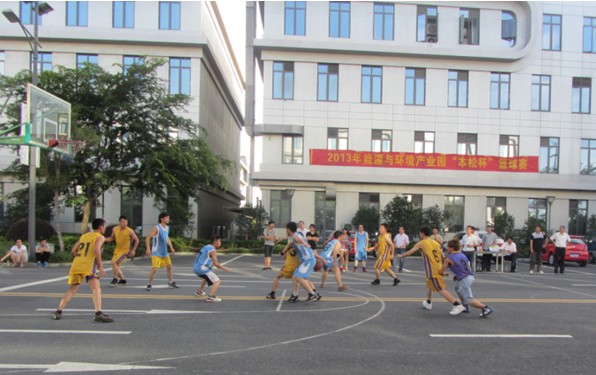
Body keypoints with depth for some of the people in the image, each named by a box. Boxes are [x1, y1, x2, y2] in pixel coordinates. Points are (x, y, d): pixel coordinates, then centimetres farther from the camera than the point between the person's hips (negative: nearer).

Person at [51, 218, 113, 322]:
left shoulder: (84, 236, 24)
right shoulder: (100, 237, 4)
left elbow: (73, 251, 20)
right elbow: (96, 250, -14)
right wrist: (100, 266, -11)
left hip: (76, 265, 7)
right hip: (88, 266, -7)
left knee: (72, 290, 21)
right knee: (96, 289, -13)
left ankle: (58, 312, 19)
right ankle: (98, 314, -28)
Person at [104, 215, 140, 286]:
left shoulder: (130, 231, -17)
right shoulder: (115, 229, -4)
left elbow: (137, 240, -8)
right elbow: (112, 238, 12)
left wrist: (133, 250, -10)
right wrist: (104, 239, -5)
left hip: (125, 251, -6)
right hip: (117, 250, 7)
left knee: (114, 263, -20)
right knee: (116, 265, 15)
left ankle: (115, 278, -2)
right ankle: (122, 279, 32)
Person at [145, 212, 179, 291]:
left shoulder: (167, 228, 6)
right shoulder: (157, 228, -18)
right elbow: (148, 238, -19)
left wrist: (171, 247, 17)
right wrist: (148, 249, -27)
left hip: (164, 252, 8)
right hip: (156, 253, -8)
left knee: (169, 266, 17)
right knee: (154, 269, -12)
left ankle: (171, 281, 34)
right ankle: (150, 284, 5)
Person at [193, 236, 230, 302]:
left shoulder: (206, 247, 17)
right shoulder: (213, 250, -11)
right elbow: (215, 264, -16)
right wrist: (224, 268, -2)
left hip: (196, 268, 10)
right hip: (202, 269, -10)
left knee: (207, 276, 39)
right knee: (217, 281, -11)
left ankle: (199, 291, 51)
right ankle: (211, 297, -26)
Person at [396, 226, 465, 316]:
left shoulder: (421, 243, -4)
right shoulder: (435, 243, 13)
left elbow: (410, 252, 2)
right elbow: (443, 257, 11)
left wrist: (400, 255, 19)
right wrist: (442, 269, 23)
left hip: (433, 271, -8)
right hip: (438, 269, 8)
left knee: (441, 290, -9)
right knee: (429, 285, 29)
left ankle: (458, 306, -16)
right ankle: (428, 303, 45)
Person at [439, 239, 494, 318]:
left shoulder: (448, 259, -5)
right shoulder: (463, 256, 15)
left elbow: (441, 272, -2)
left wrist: (444, 273, 22)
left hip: (464, 280, -8)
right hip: (470, 277, 9)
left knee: (469, 300, -2)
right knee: (458, 288, 33)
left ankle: (486, 308, -15)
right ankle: (465, 307, 35)